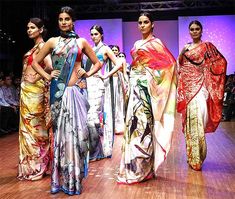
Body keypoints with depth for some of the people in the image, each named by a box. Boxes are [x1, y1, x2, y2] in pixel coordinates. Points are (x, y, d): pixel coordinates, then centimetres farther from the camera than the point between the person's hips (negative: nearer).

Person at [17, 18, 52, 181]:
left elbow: (49, 66, -25)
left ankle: (36, 167, 6)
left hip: (34, 90, -9)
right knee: (29, 126, 12)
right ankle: (31, 164, 22)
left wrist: (37, 78, -16)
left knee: (34, 126, -3)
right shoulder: (34, 47, 16)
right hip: (27, 91, 9)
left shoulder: (42, 46, -10)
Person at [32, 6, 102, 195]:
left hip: (77, 90, -1)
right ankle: (60, 178, 12)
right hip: (59, 91, 1)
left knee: (76, 130, -3)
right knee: (60, 130, 2)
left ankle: (74, 178, 7)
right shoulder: (52, 42, 10)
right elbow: (35, 62, 16)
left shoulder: (81, 42, 9)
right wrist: (47, 76, 3)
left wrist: (87, 73, 0)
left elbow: (97, 63, 15)